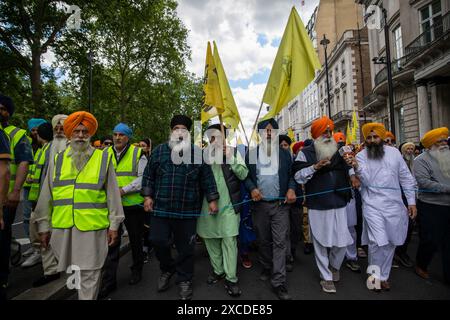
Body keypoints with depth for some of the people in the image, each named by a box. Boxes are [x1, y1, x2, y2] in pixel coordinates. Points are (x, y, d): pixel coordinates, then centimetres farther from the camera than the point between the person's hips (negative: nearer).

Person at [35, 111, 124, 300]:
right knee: (72, 271, 17)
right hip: (62, 227, 3)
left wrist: (114, 224, -1)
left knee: (89, 273, 2)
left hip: (92, 226, -3)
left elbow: (113, 193, 1)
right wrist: (43, 226, 9)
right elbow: (46, 195, 12)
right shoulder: (58, 160, 10)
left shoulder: (103, 158, 2)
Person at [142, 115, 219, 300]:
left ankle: (184, 280, 31)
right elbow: (149, 175, 9)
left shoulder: (197, 153, 3)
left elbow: (207, 178, 4)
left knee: (186, 248, 9)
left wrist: (212, 200, 2)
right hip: (161, 208, 1)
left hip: (188, 210, -1)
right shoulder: (159, 151, 6)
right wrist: (147, 196, 3)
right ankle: (167, 270, 34)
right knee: (158, 241, 3)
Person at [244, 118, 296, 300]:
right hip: (259, 204, 1)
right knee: (263, 240, 14)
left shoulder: (285, 153, 7)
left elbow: (291, 174, 8)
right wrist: (252, 189, -13)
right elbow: (246, 175, 5)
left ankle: (278, 282, 3)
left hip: (280, 204, -1)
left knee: (280, 242, -4)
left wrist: (291, 189, -11)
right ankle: (267, 269, 36)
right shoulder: (251, 153, 6)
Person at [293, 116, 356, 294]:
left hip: (339, 204, 4)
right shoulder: (306, 152, -3)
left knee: (342, 241, 7)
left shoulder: (338, 150, 12)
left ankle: (334, 267, 37)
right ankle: (326, 277, 26)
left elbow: (347, 165, 31)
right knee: (321, 242, 6)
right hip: (318, 206, -4)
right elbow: (298, 176, -9)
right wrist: (315, 166, -20)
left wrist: (352, 174, 13)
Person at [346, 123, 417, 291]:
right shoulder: (361, 155, -1)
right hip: (373, 205, -3)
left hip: (394, 205, 3)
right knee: (378, 242, -11)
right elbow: (366, 181, -13)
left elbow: (406, 178, 9)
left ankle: (383, 276, 30)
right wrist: (357, 167, -32)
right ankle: (375, 272, 16)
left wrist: (411, 201, 6)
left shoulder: (394, 152, 6)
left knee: (390, 243, 11)